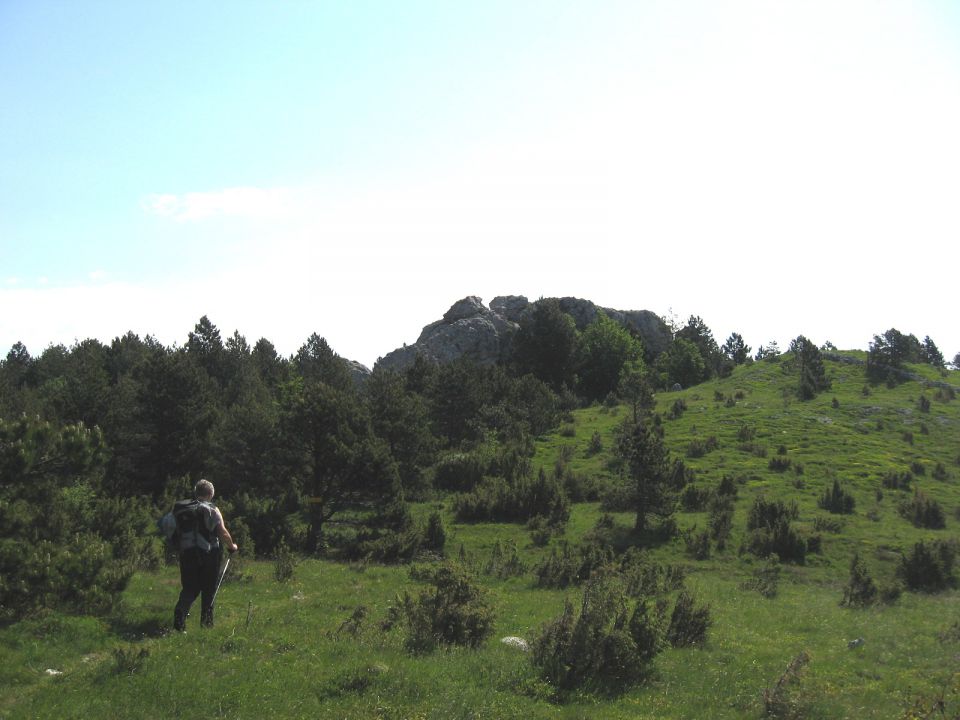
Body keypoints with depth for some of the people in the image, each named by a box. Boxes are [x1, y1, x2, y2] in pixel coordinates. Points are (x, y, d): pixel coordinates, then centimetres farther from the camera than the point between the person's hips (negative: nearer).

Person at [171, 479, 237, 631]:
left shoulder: (181, 509, 8)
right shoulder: (212, 510, -5)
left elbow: (176, 531, 8)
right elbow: (223, 533, -10)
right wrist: (232, 546, 5)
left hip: (186, 554, 3)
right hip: (208, 554, -3)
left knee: (189, 588, 9)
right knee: (208, 590, 12)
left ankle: (180, 614, -13)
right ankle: (206, 621, 18)